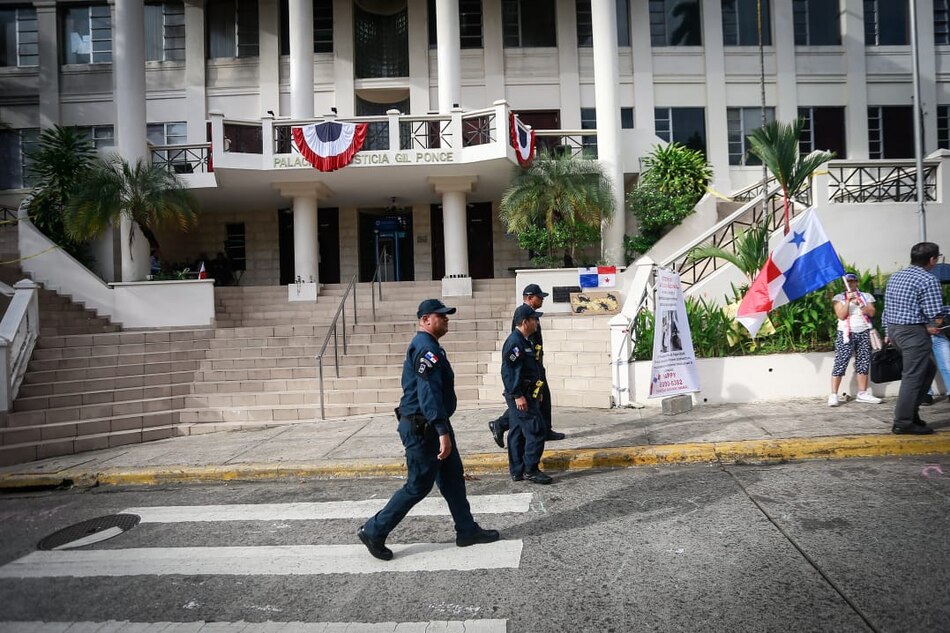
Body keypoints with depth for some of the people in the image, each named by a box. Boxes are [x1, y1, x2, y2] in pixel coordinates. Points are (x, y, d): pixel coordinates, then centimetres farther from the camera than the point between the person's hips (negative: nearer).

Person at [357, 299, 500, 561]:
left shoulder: (426, 345, 14)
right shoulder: (426, 348, -19)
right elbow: (429, 393, -29)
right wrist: (442, 432, -33)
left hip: (430, 426, 10)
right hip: (422, 429, -10)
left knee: (453, 478, 14)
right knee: (418, 485, -1)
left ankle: (467, 530, 24)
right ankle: (373, 531, 10)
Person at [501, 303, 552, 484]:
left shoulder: (525, 341, 16)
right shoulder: (514, 342, -17)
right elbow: (508, 370, -23)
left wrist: (538, 391, 24)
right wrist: (517, 395, -24)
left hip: (526, 395, 11)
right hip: (520, 396, -11)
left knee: (517, 433, 12)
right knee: (536, 430, -8)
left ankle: (517, 472, 18)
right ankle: (530, 470, 0)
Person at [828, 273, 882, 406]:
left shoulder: (866, 296, 13)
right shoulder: (838, 298, 5)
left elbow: (871, 313, 0)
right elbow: (841, 315, -7)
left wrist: (859, 303, -12)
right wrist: (848, 300, -14)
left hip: (864, 333, 3)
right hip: (846, 334, -3)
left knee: (863, 363, 3)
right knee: (840, 363, -9)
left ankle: (862, 393, 12)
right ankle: (833, 395, -10)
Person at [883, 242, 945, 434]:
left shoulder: (895, 276, 12)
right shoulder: (928, 280, -12)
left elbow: (887, 308, 15)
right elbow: (935, 316, -17)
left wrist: (888, 333, 20)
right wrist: (931, 327, 3)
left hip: (894, 329, 9)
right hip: (914, 332, -9)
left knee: (928, 368, 21)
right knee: (913, 377, -2)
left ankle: (911, 410, 22)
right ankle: (903, 422, 2)